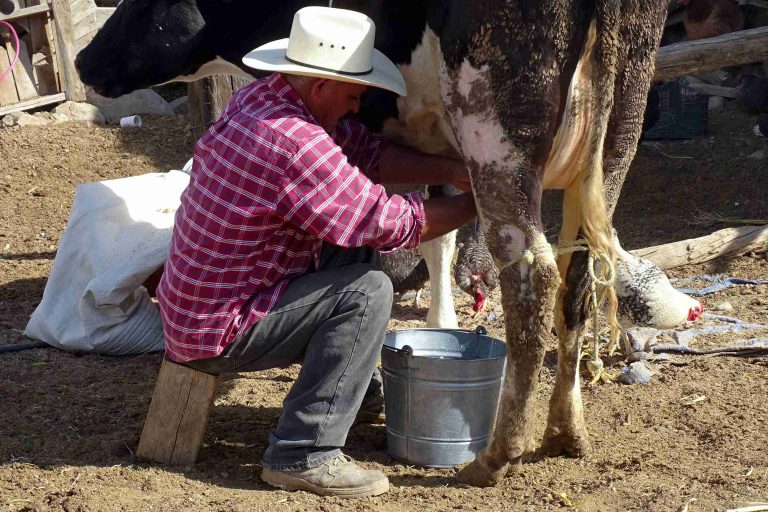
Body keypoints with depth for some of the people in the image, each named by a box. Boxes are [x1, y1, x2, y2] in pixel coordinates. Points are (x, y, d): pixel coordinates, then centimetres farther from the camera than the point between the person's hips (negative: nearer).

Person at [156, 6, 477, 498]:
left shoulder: (261, 97, 2)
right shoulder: (296, 144, -28)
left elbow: (367, 151, 7)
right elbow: (387, 222, -20)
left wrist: (453, 171, -1)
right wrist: (473, 205, -6)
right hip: (217, 331, -10)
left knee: (354, 246, 16)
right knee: (367, 291, -17)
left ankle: (358, 388, 31)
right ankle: (303, 454, -12)